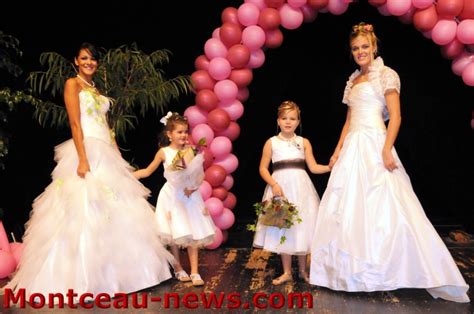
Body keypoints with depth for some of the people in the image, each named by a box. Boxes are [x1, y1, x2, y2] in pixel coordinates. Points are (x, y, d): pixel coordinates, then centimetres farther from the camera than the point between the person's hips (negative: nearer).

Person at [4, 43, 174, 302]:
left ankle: (109, 272, 20)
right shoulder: (72, 84, 0)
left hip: (105, 153, 8)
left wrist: (117, 156, 16)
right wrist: (83, 159, -21)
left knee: (112, 212, 9)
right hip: (87, 152, -8)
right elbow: (75, 124, -12)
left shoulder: (96, 89, 22)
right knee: (85, 211, -10)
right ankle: (80, 280, -3)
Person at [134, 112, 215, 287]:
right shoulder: (164, 152, -2)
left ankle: (194, 272, 6)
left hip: (189, 195, 1)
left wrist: (193, 187, -18)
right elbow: (148, 171, 8)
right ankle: (178, 269, 21)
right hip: (172, 195, -1)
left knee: (193, 233, -1)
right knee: (175, 233, 4)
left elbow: (200, 174, 0)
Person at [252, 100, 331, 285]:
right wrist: (274, 184, -13)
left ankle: (302, 270, 23)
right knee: (282, 228, 4)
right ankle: (287, 272, 18)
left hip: (300, 187, 1)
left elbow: (313, 167, 2)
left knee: (302, 227, 5)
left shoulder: (304, 142, 5)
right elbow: (263, 168, 1)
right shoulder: (271, 142, 1)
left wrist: (330, 167, -14)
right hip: (280, 186, -1)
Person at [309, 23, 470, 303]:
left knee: (382, 206, -10)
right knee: (349, 206, 7)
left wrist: (387, 150, -20)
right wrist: (338, 150, 12)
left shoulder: (386, 74, -2)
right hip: (352, 148, 8)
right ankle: (355, 270, 19)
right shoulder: (353, 81, 19)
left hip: (374, 146, -7)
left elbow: (395, 116, -10)